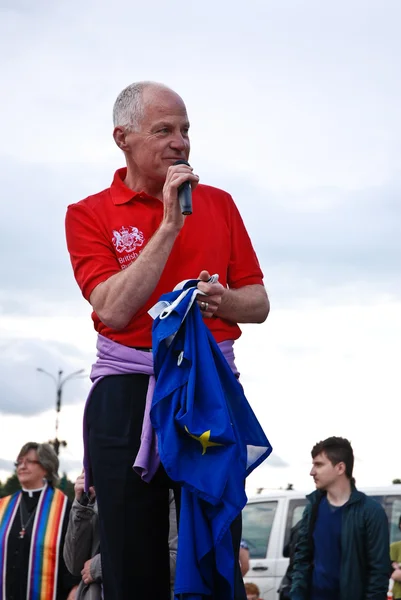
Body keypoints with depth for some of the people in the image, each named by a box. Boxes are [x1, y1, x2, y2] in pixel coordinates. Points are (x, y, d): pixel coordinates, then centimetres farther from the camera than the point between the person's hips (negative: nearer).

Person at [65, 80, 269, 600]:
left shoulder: (218, 203, 12)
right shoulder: (89, 215, 2)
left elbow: (258, 303, 13)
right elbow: (115, 310, -12)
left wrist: (223, 299, -10)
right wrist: (170, 225, -13)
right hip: (129, 396, -2)